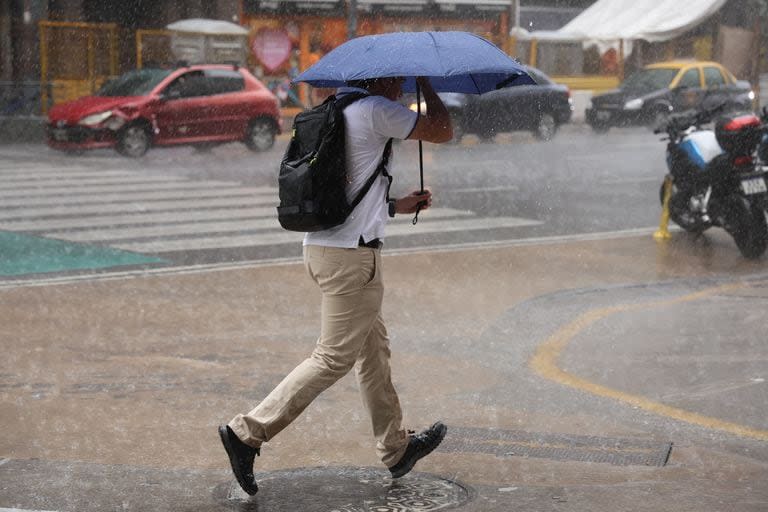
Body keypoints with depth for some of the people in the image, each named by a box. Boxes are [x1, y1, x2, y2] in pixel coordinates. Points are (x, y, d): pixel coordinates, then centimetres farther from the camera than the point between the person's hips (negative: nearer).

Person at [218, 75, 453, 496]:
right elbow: (442, 132, -7)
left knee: (373, 347, 18)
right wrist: (425, 82, 7)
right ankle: (247, 433, -2)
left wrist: (394, 205, 24)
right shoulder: (376, 111, -12)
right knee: (334, 358, -3)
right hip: (352, 255, -10)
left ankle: (396, 447, 29)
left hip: (320, 246, 10)